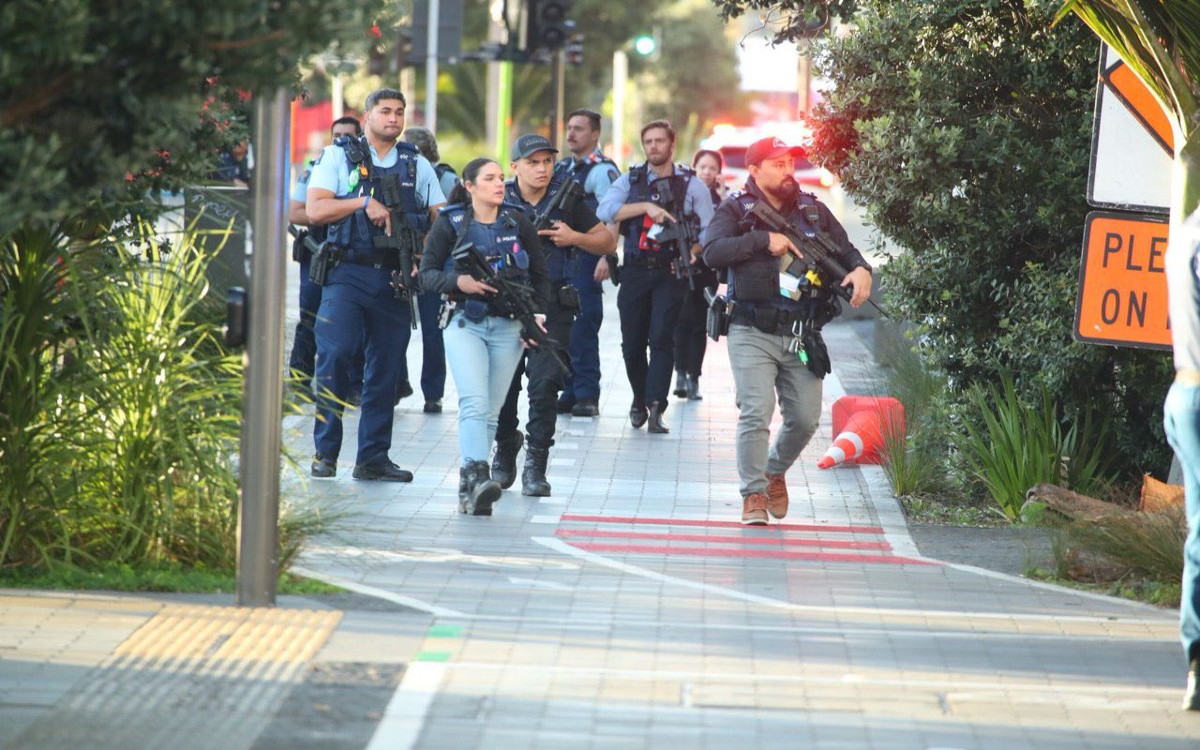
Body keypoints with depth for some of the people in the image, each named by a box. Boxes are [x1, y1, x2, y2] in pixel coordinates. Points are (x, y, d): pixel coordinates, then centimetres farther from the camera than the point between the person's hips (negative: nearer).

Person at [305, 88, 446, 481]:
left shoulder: (417, 165, 14)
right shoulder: (339, 157, 6)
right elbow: (315, 209, -4)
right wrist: (364, 203, -14)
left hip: (395, 278, 3)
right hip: (347, 274, -3)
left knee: (384, 369, 4)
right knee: (334, 355, -13)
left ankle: (373, 458, 10)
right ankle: (325, 451, -6)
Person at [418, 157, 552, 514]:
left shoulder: (517, 223, 8)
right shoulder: (450, 224, 1)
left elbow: (540, 276, 14)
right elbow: (427, 273, 0)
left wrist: (537, 315, 0)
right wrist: (458, 282, -18)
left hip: (508, 327, 3)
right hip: (465, 322, -3)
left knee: (491, 411, 2)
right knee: (474, 403, -20)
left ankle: (468, 487, 7)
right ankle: (477, 476, -33)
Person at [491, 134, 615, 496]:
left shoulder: (566, 201, 4)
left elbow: (608, 241, 10)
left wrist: (574, 237, -8)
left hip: (553, 305, -1)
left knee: (545, 382, -11)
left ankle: (535, 466, -7)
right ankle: (505, 450, 28)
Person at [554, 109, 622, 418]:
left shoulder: (602, 170, -7)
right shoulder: (562, 168, 18)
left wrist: (607, 257, -23)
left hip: (587, 260, -8)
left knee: (583, 329, -8)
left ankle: (587, 396, -5)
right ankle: (569, 392, 14)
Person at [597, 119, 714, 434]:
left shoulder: (691, 185, 7)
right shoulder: (630, 180, 10)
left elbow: (709, 230, 6)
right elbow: (605, 211, -8)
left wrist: (690, 257, -12)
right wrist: (647, 207, -17)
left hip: (670, 272, -2)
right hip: (635, 271, 2)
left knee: (661, 338, -13)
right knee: (632, 342, 3)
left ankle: (655, 408, -17)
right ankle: (640, 400, 24)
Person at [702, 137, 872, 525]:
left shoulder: (813, 210, 12)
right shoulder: (735, 210, 0)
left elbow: (844, 248, 15)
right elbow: (713, 252, -15)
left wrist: (860, 269, -8)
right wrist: (763, 239, -21)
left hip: (802, 336, 4)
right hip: (753, 334, -4)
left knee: (805, 418, 7)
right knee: (756, 412, -14)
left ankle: (775, 471, 34)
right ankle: (754, 494, -4)